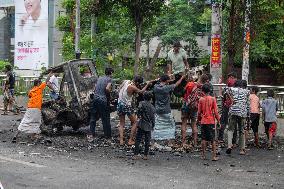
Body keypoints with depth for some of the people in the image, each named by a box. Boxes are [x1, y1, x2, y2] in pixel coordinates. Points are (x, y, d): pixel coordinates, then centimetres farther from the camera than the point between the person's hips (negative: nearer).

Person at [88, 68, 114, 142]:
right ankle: (107, 136, 12)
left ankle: (91, 134, 4)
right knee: (105, 119, 5)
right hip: (103, 99, -5)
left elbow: (95, 87, 15)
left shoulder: (99, 78, 16)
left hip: (95, 98, 5)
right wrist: (109, 92, 1)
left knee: (93, 117, 10)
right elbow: (107, 88, -18)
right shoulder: (109, 79, -3)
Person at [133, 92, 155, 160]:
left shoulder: (142, 103, -6)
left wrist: (139, 115, -11)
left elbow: (140, 108, -28)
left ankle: (135, 154, -1)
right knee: (147, 141, 10)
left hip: (142, 124, -3)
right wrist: (153, 126, 18)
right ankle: (145, 155, 12)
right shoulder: (152, 107, 5)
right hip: (149, 126, 3)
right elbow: (153, 118, 7)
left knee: (138, 140, 2)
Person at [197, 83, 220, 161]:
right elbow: (215, 112, -6)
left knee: (204, 139, 9)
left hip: (203, 122, 1)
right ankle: (214, 156, 0)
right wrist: (218, 120, 4)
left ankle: (203, 155, 13)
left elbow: (199, 112, 2)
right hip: (211, 121, -1)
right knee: (213, 139, 2)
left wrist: (199, 119, 17)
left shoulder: (201, 99, -2)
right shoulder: (213, 99, -6)